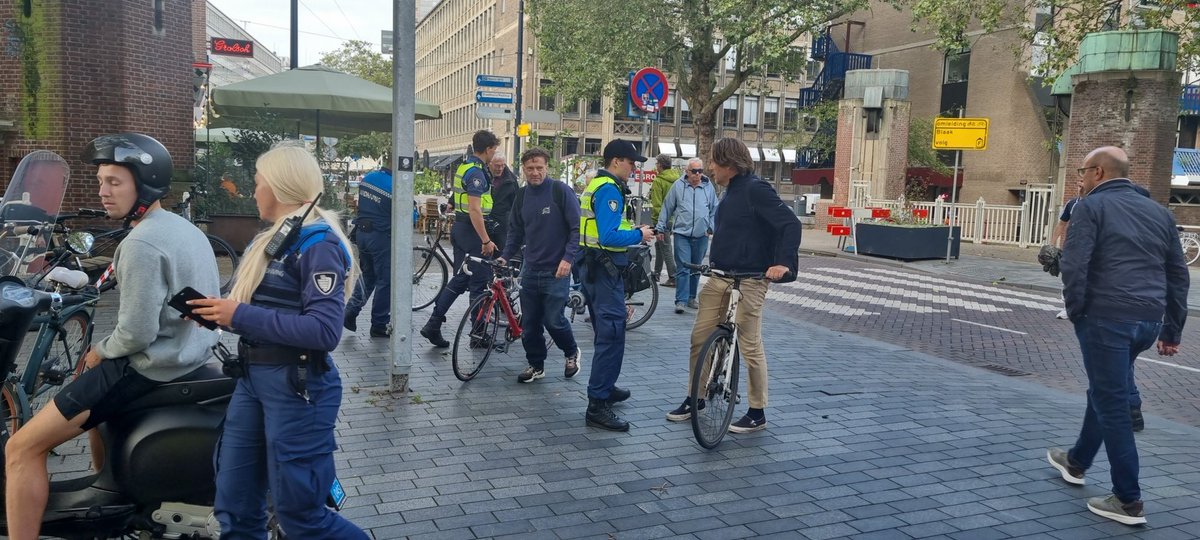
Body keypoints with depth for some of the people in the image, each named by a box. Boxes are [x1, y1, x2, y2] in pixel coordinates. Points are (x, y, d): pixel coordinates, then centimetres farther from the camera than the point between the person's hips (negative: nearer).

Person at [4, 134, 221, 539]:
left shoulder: (142, 243, -21)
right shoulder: (186, 228, 10)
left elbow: (137, 333, -23)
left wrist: (102, 351, -4)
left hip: (154, 366, -10)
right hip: (189, 353, 10)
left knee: (22, 447, -5)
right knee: (93, 385, 37)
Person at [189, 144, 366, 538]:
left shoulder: (319, 243, -15)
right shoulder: (271, 238, 13)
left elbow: (325, 331, -25)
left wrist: (241, 317, -24)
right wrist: (218, 311, -3)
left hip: (298, 388, -9)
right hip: (253, 378, 9)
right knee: (234, 508, 14)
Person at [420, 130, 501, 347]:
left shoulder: (463, 167, 13)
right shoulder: (476, 172, -18)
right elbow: (474, 209, -23)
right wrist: (486, 240, -22)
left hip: (459, 229, 10)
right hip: (472, 231, -10)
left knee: (460, 279, 13)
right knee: (480, 282, 0)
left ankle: (433, 325, 10)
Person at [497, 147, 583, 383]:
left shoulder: (560, 191, -8)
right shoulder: (522, 196, 9)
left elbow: (577, 228, -10)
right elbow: (516, 231, 18)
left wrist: (568, 258, -19)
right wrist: (505, 256, 6)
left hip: (556, 270, -5)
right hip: (530, 269, 5)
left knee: (553, 320, -5)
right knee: (529, 323, 7)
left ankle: (572, 353, 22)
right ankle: (536, 365, 24)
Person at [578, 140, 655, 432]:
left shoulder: (596, 185, 16)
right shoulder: (609, 189, -16)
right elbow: (609, 237, -25)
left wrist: (634, 231, 13)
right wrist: (639, 235, -12)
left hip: (592, 266, 11)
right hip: (605, 269, -11)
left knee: (605, 332, 21)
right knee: (612, 335, -10)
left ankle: (605, 388, 35)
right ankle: (597, 405, -9)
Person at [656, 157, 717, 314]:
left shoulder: (708, 187, 6)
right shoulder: (678, 186, 0)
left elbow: (714, 210, 14)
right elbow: (667, 208, 5)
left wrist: (711, 227, 5)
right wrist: (661, 228, 5)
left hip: (701, 235, 3)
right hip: (682, 234, -3)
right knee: (683, 268, -8)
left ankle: (691, 298, 23)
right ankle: (681, 300, -7)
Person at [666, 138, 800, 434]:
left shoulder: (756, 189, -14)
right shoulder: (731, 192, 14)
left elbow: (791, 224, -20)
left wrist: (782, 262, -29)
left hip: (748, 281, -9)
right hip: (719, 277, 9)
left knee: (750, 346, 0)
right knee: (699, 337, 10)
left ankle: (757, 413, 13)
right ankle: (695, 399, 24)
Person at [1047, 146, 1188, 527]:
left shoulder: (1092, 206, -4)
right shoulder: (1159, 211, 17)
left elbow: (1074, 265, -16)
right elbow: (1178, 275, 18)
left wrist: (1076, 310, -2)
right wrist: (1172, 330, 20)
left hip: (1106, 319, -7)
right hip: (1149, 321, 8)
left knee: (1111, 403, -1)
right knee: (1105, 392, 23)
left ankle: (1128, 501, 3)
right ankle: (1076, 462, 40)